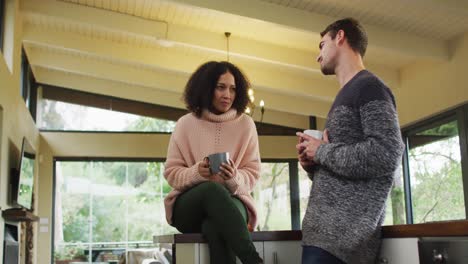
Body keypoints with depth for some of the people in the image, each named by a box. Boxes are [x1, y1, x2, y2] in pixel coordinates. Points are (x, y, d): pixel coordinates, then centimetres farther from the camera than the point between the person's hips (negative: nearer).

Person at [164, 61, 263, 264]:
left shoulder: (246, 124, 6)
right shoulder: (186, 124, 5)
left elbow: (252, 174, 5)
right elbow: (171, 173, 4)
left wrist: (235, 178, -20)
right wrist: (196, 173, -19)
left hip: (231, 202, 0)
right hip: (188, 206, 0)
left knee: (215, 227, -39)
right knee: (213, 189, -38)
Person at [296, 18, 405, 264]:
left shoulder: (369, 87, -6)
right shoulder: (346, 95, 22)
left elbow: (387, 156, -22)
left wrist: (322, 151, -11)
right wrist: (311, 163, 5)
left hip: (344, 231, -9)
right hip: (326, 228, 9)